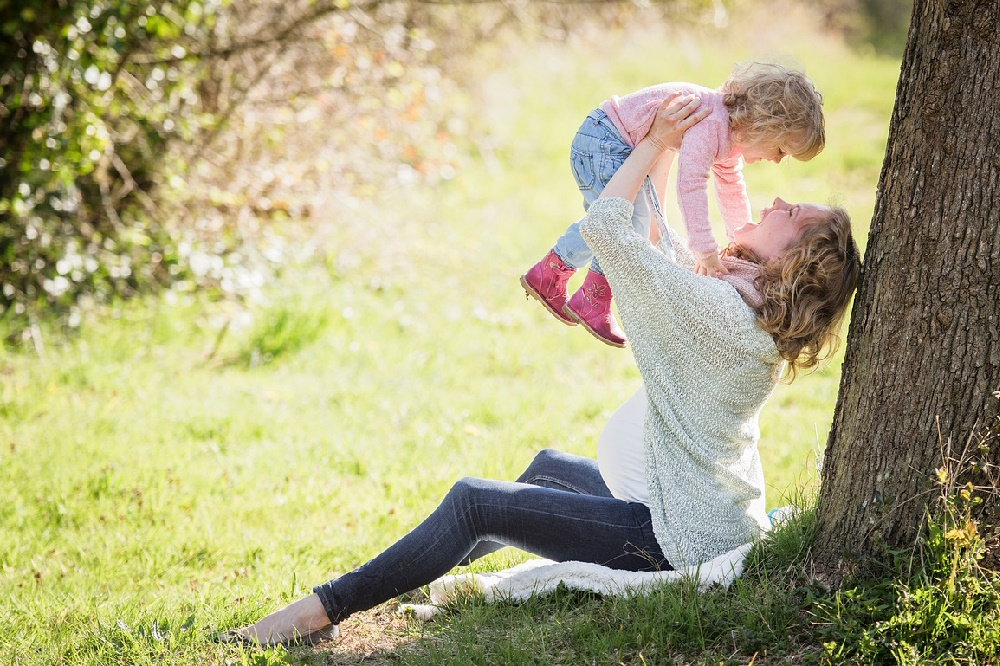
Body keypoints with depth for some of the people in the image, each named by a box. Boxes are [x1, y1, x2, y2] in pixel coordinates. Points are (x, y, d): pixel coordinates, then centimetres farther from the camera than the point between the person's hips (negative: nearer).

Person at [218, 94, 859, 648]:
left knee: (474, 502, -10)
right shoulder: (760, 319, 6)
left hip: (681, 537, -10)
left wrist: (656, 142, -8)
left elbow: (603, 226, -20)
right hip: (718, 515, 10)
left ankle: (326, 608, -4)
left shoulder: (716, 307, -23)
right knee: (549, 465, 30)